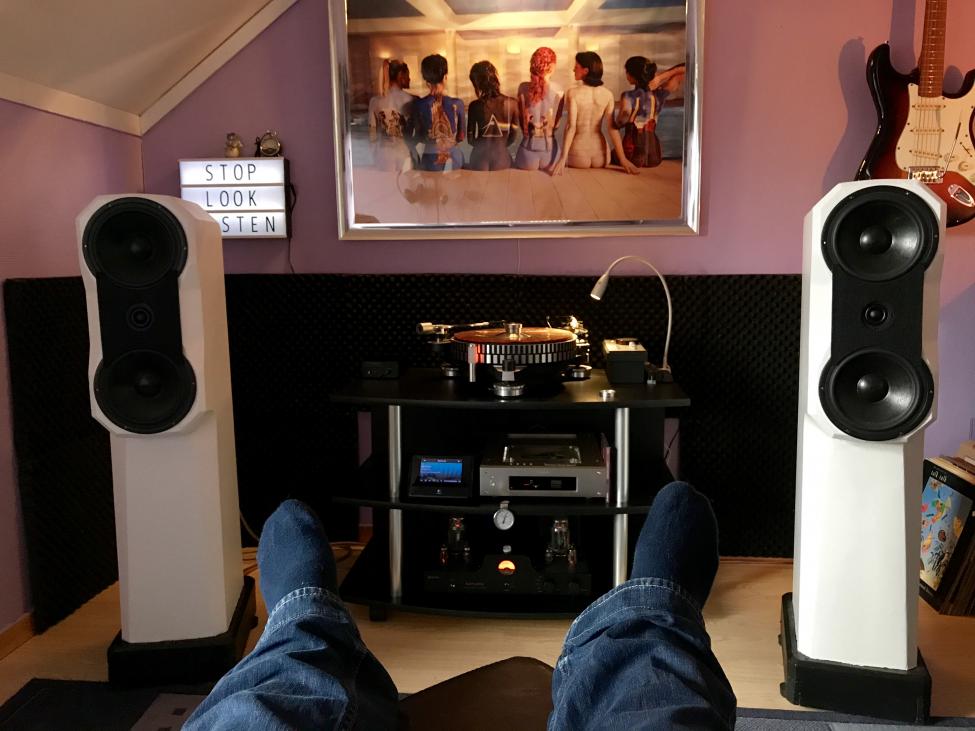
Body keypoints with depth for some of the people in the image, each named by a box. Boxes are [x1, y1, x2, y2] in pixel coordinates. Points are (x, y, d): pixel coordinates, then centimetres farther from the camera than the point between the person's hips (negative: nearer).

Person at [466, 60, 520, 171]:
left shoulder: (475, 106, -13)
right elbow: (512, 137, 1)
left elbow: (471, 140, -4)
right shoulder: (512, 103, -8)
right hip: (501, 159, 1)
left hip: (480, 159, -1)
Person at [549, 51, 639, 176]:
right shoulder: (607, 94, -3)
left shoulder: (573, 93, -11)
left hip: (578, 153, -3)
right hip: (600, 154, 3)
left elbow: (571, 127, -18)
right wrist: (623, 159, -4)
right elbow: (613, 128, -6)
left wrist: (562, 158, -20)